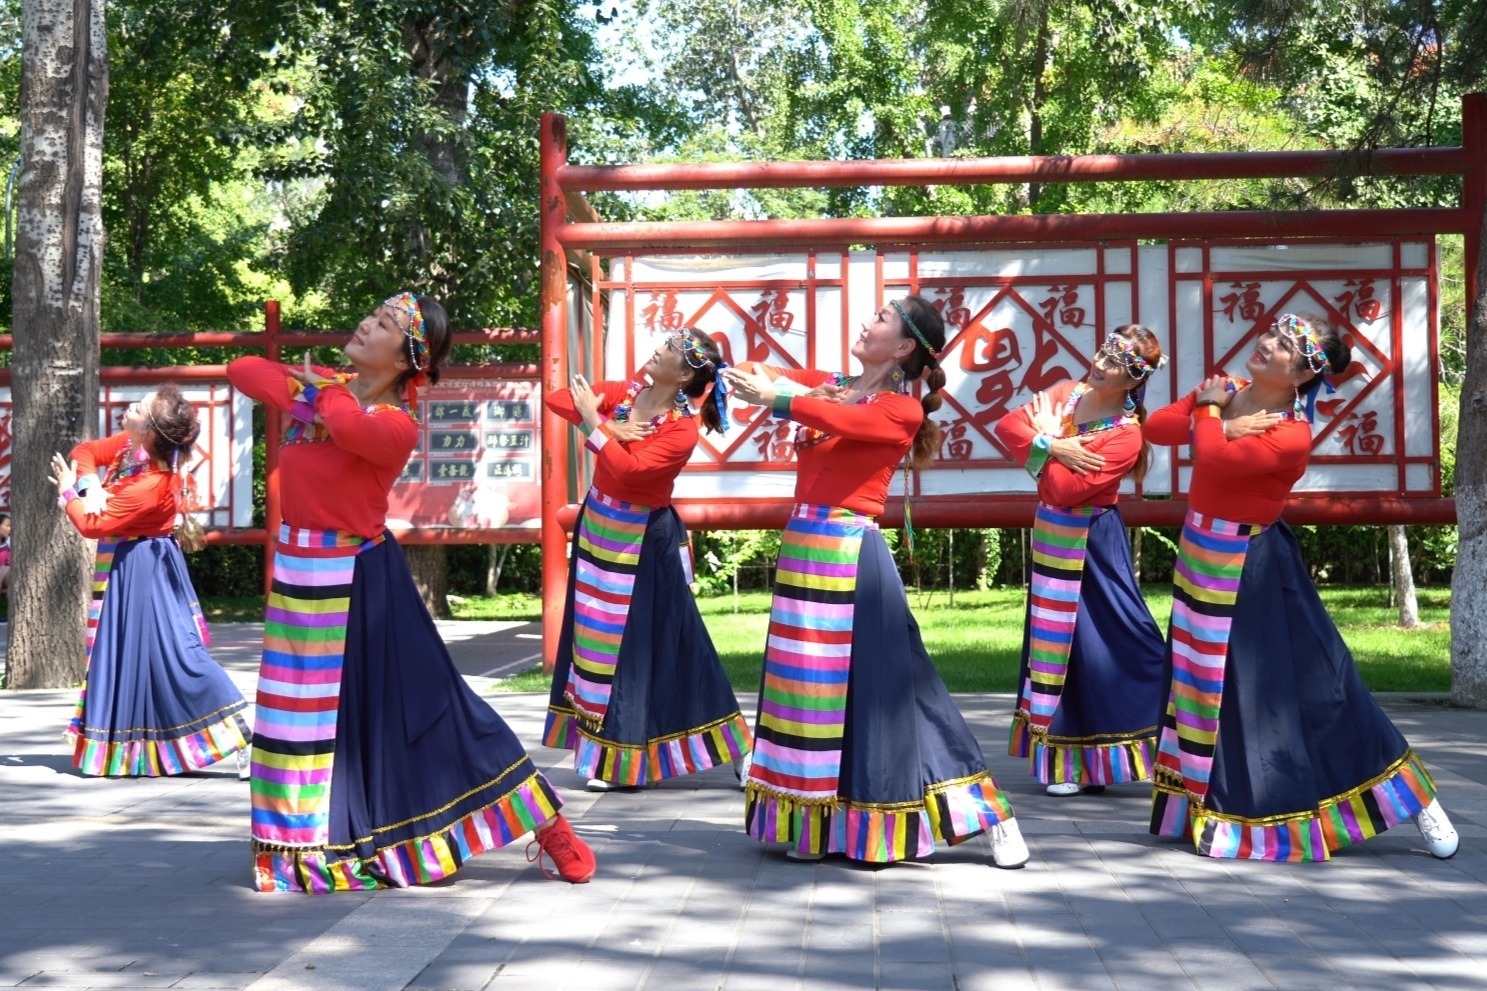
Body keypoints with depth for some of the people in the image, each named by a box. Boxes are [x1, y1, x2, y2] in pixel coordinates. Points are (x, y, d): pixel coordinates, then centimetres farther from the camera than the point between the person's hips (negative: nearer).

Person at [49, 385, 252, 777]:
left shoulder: (150, 485, -30)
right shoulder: (127, 445, -6)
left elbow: (92, 524, -23)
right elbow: (85, 451, 10)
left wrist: (68, 494, -5)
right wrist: (90, 484, -11)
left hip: (141, 572, -10)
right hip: (121, 568, 10)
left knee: (171, 649, -12)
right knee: (121, 650, 18)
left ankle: (241, 735, -12)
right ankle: (118, 745, 32)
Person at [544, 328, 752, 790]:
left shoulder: (683, 429, -21)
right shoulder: (624, 393, -2)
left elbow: (627, 469, -31)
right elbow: (557, 399, -5)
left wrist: (594, 421, -25)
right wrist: (608, 425, -18)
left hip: (641, 541, -7)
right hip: (598, 525, 7)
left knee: (640, 641, -1)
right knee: (594, 633, 12)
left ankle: (628, 761, 8)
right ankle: (602, 749, 23)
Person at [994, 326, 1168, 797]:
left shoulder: (1126, 435, -20)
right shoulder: (1066, 392, 0)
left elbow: (1064, 490, -25)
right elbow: (1007, 425, -5)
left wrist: (1046, 439, -13)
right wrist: (1051, 445, -21)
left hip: (1092, 544, -7)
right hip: (1052, 534, 7)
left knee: (1114, 641, -6)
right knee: (1057, 639, 13)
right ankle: (1065, 761, 24)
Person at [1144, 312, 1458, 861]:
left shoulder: (1291, 434, -24)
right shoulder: (1225, 392, 0)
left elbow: (1213, 459, -32)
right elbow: (1155, 427, -4)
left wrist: (1208, 412, -13)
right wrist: (1221, 421, -17)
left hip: (1253, 568, -7)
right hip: (1201, 554, 7)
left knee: (1311, 683, -6)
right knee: (1200, 678, 15)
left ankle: (1418, 801, 5)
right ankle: (1204, 804, 31)